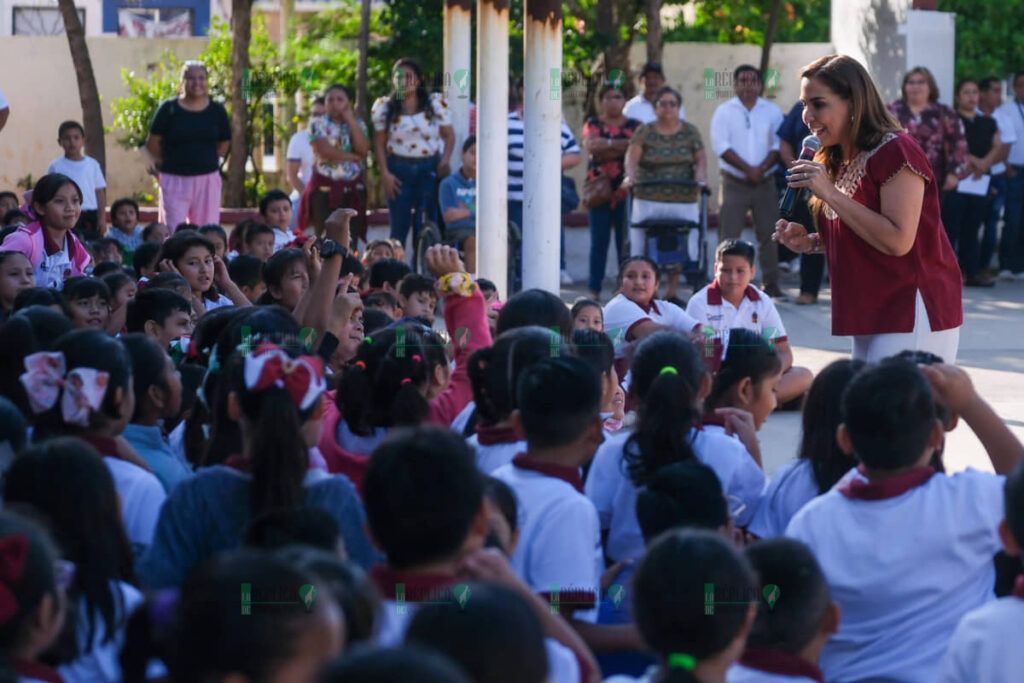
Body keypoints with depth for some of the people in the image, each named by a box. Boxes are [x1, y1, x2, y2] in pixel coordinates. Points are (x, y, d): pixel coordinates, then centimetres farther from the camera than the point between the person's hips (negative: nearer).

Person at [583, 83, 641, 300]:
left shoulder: (634, 126, 11)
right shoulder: (593, 124, 11)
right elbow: (590, 145, -8)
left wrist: (605, 145, -9)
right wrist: (621, 144, -10)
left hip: (626, 191, 0)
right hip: (599, 190, 0)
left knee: (625, 242, -2)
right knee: (599, 241, 0)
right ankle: (594, 290, 5)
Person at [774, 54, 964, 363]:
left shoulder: (894, 152, -14)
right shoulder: (838, 161, 13)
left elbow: (897, 241, -22)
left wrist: (829, 193, -22)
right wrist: (810, 242, 4)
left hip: (912, 313, -9)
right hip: (870, 317, 9)